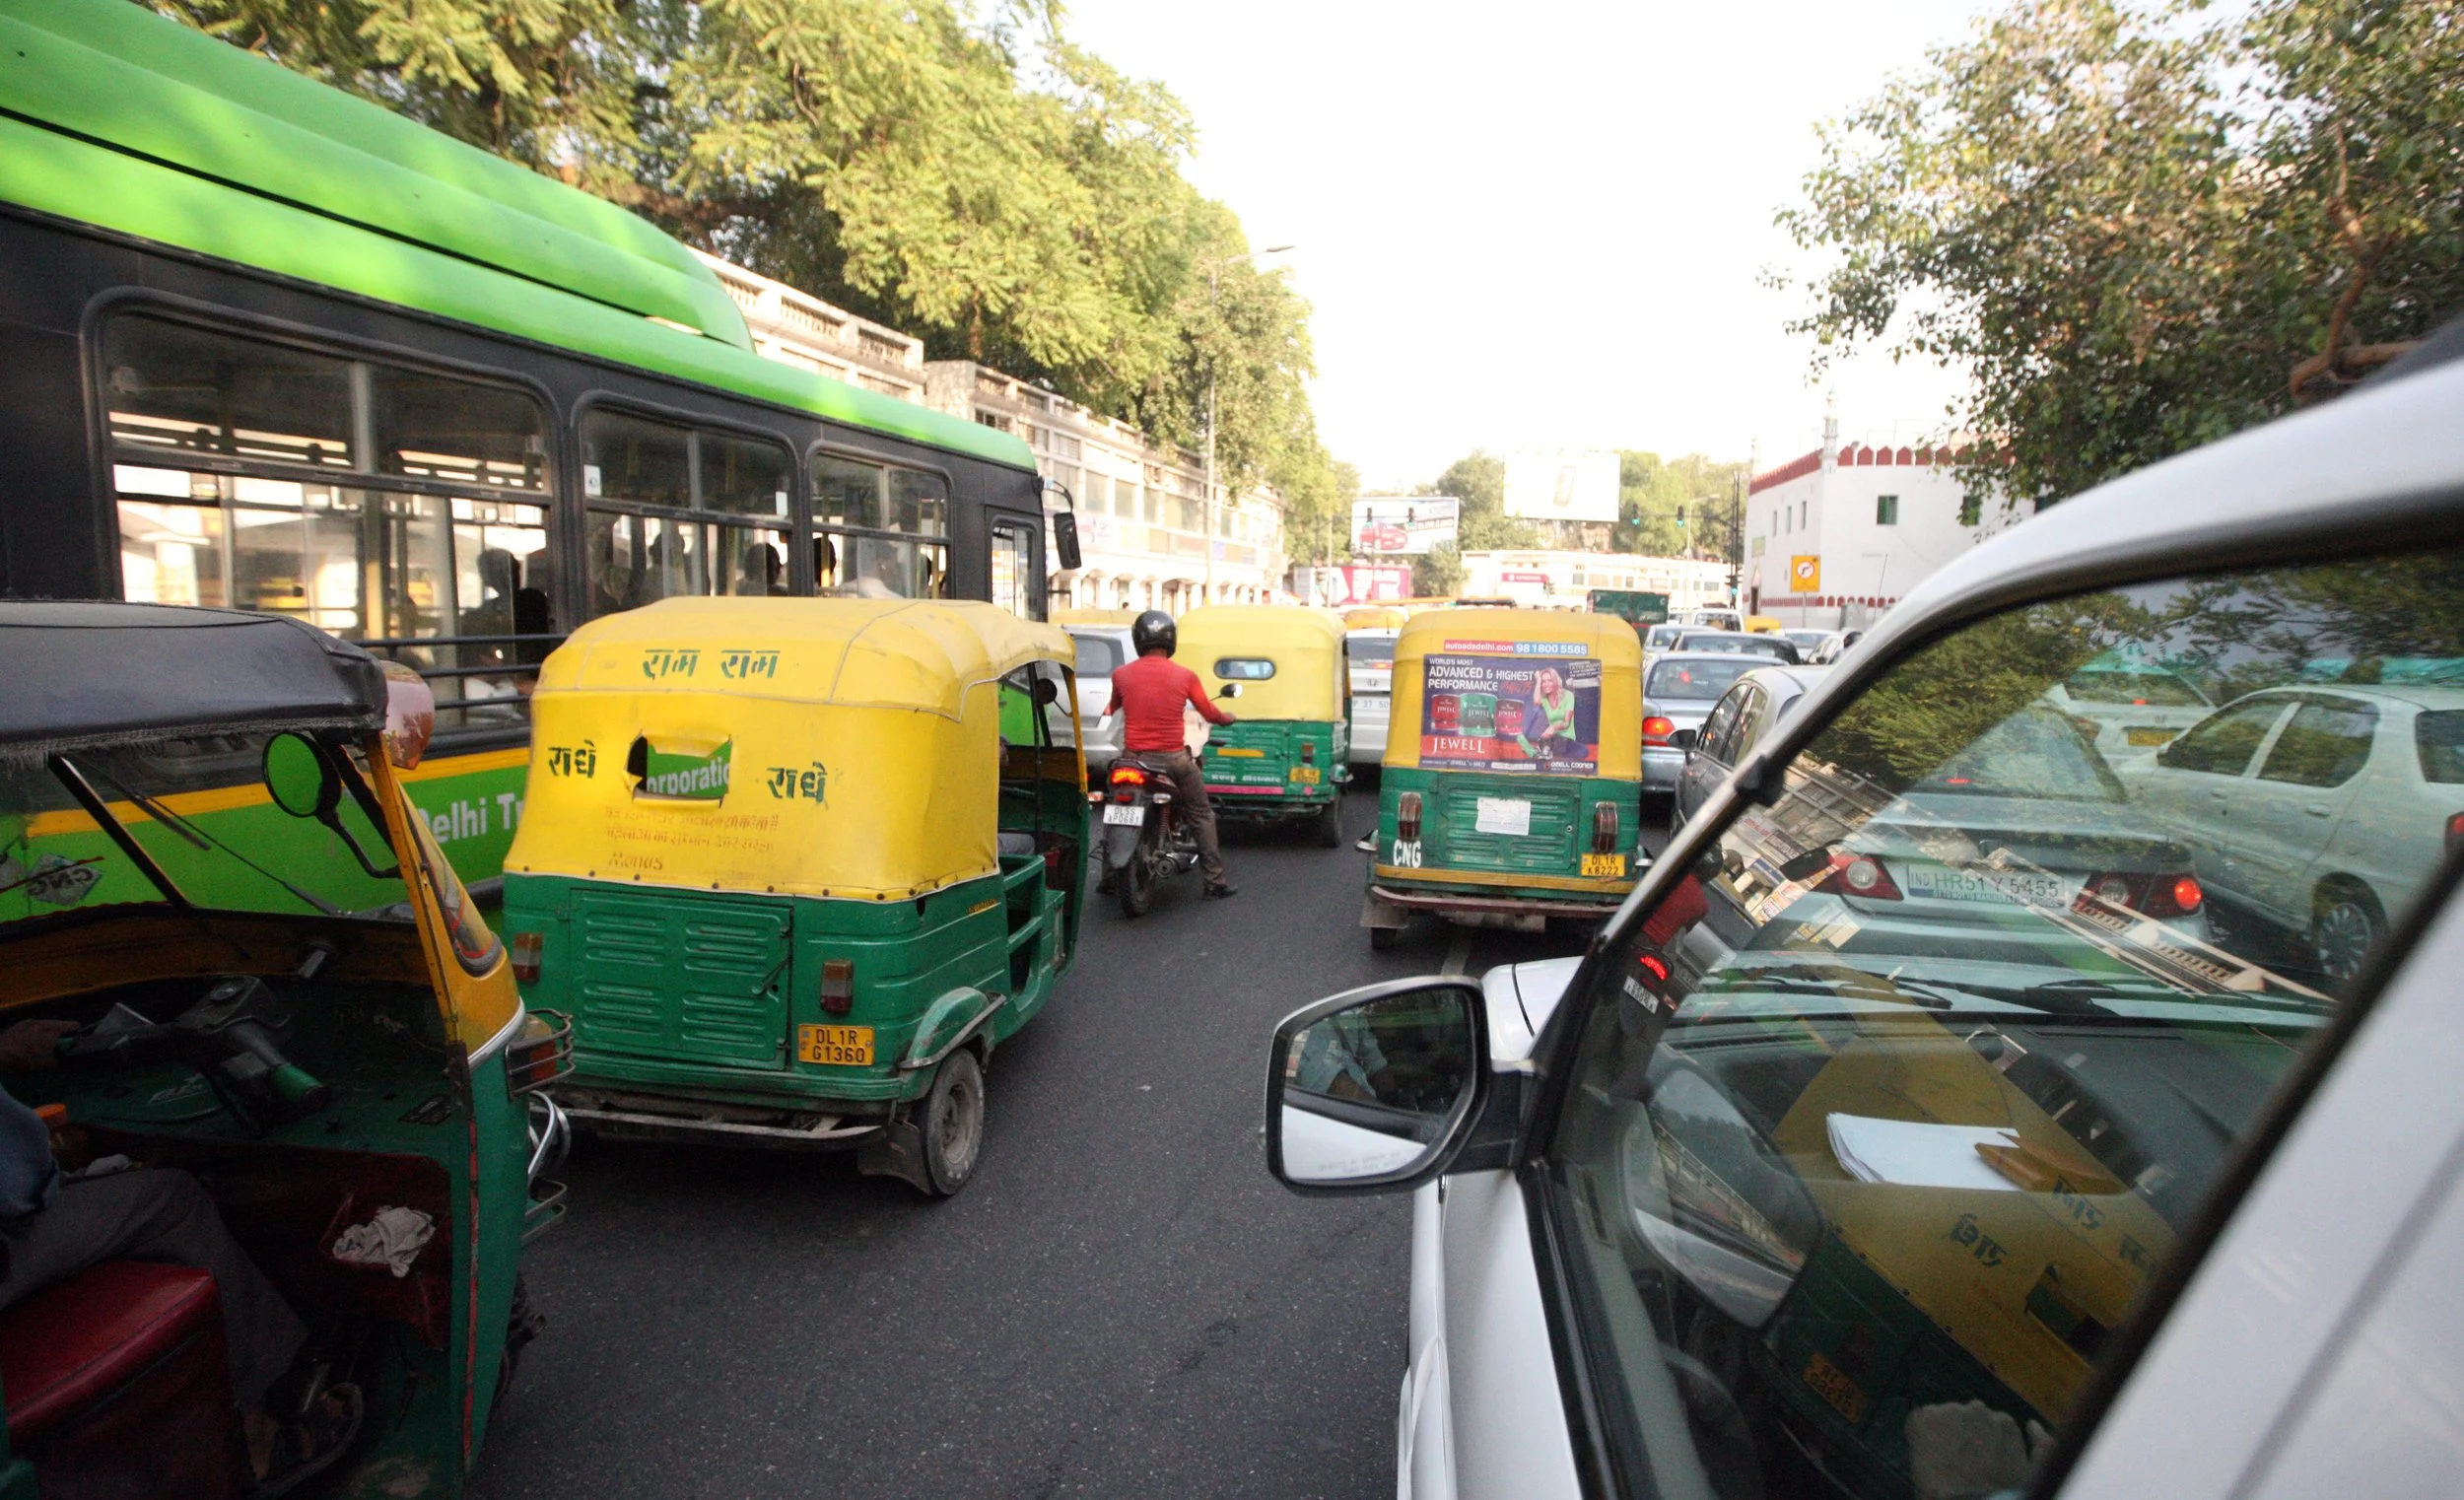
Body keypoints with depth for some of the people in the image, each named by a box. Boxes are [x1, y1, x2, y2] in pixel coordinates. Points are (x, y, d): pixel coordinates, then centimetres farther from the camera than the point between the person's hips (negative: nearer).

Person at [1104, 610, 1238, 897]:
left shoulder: (1121, 675, -3)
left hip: (1134, 757, 1)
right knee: (1201, 816, 14)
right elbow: (1210, 714, 6)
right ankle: (1215, 880, 15)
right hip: (1175, 759, -1)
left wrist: (1107, 712, 40)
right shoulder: (1185, 676, -6)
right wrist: (1228, 717, 28)